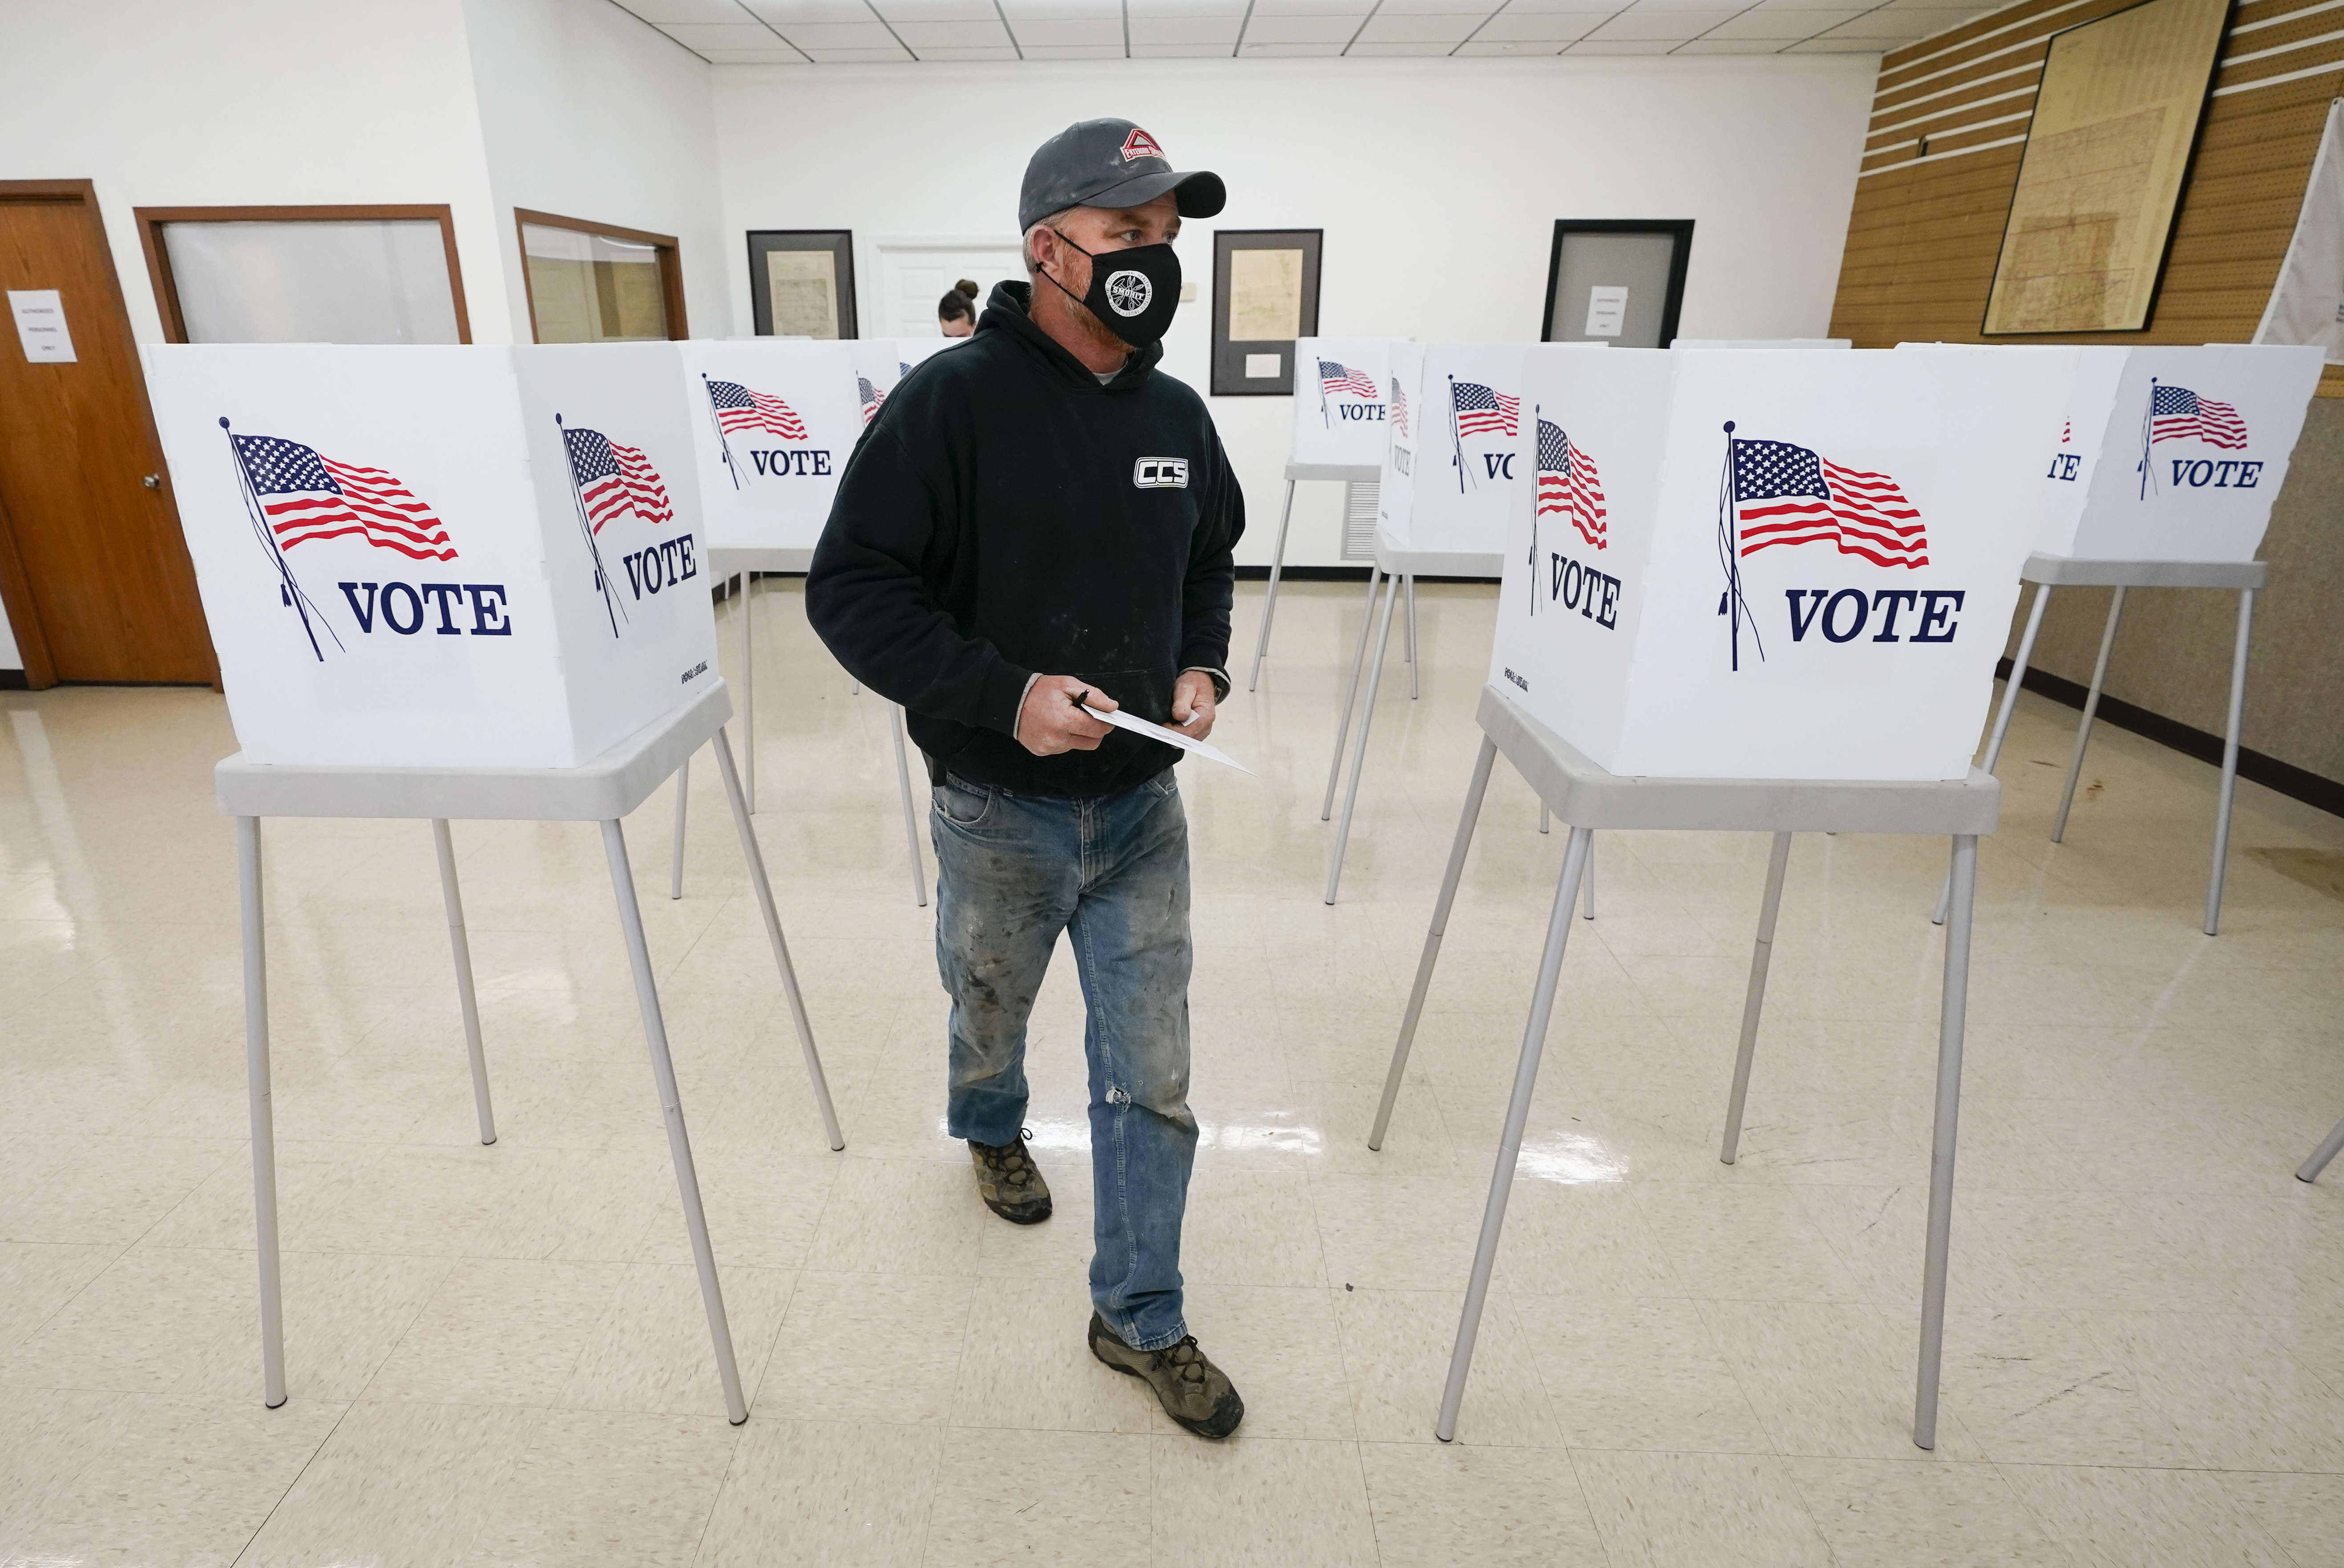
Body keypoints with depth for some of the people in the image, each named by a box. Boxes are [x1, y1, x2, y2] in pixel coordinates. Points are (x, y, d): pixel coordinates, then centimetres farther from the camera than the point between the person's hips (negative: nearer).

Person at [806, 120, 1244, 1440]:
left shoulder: (1177, 414, 1)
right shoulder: (954, 400, -16)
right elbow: (852, 591, -16)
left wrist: (1204, 666, -3)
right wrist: (1007, 695, -25)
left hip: (1143, 807, 4)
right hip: (1001, 812, -3)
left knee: (1153, 1074, 9)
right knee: (991, 1018, 23)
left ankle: (1141, 1318, 30)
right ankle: (992, 1132, 60)